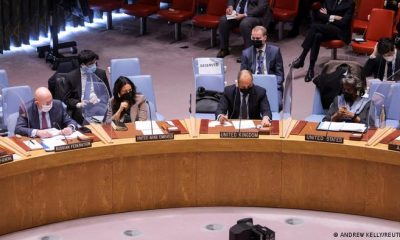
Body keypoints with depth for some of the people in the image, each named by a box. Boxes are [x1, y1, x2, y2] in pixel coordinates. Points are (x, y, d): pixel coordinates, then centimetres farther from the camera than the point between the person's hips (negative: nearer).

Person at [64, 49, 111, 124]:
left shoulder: (101, 73, 9)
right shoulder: (71, 76, 2)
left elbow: (107, 94, 14)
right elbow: (67, 99, 5)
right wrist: (79, 104, -15)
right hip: (80, 108, -2)